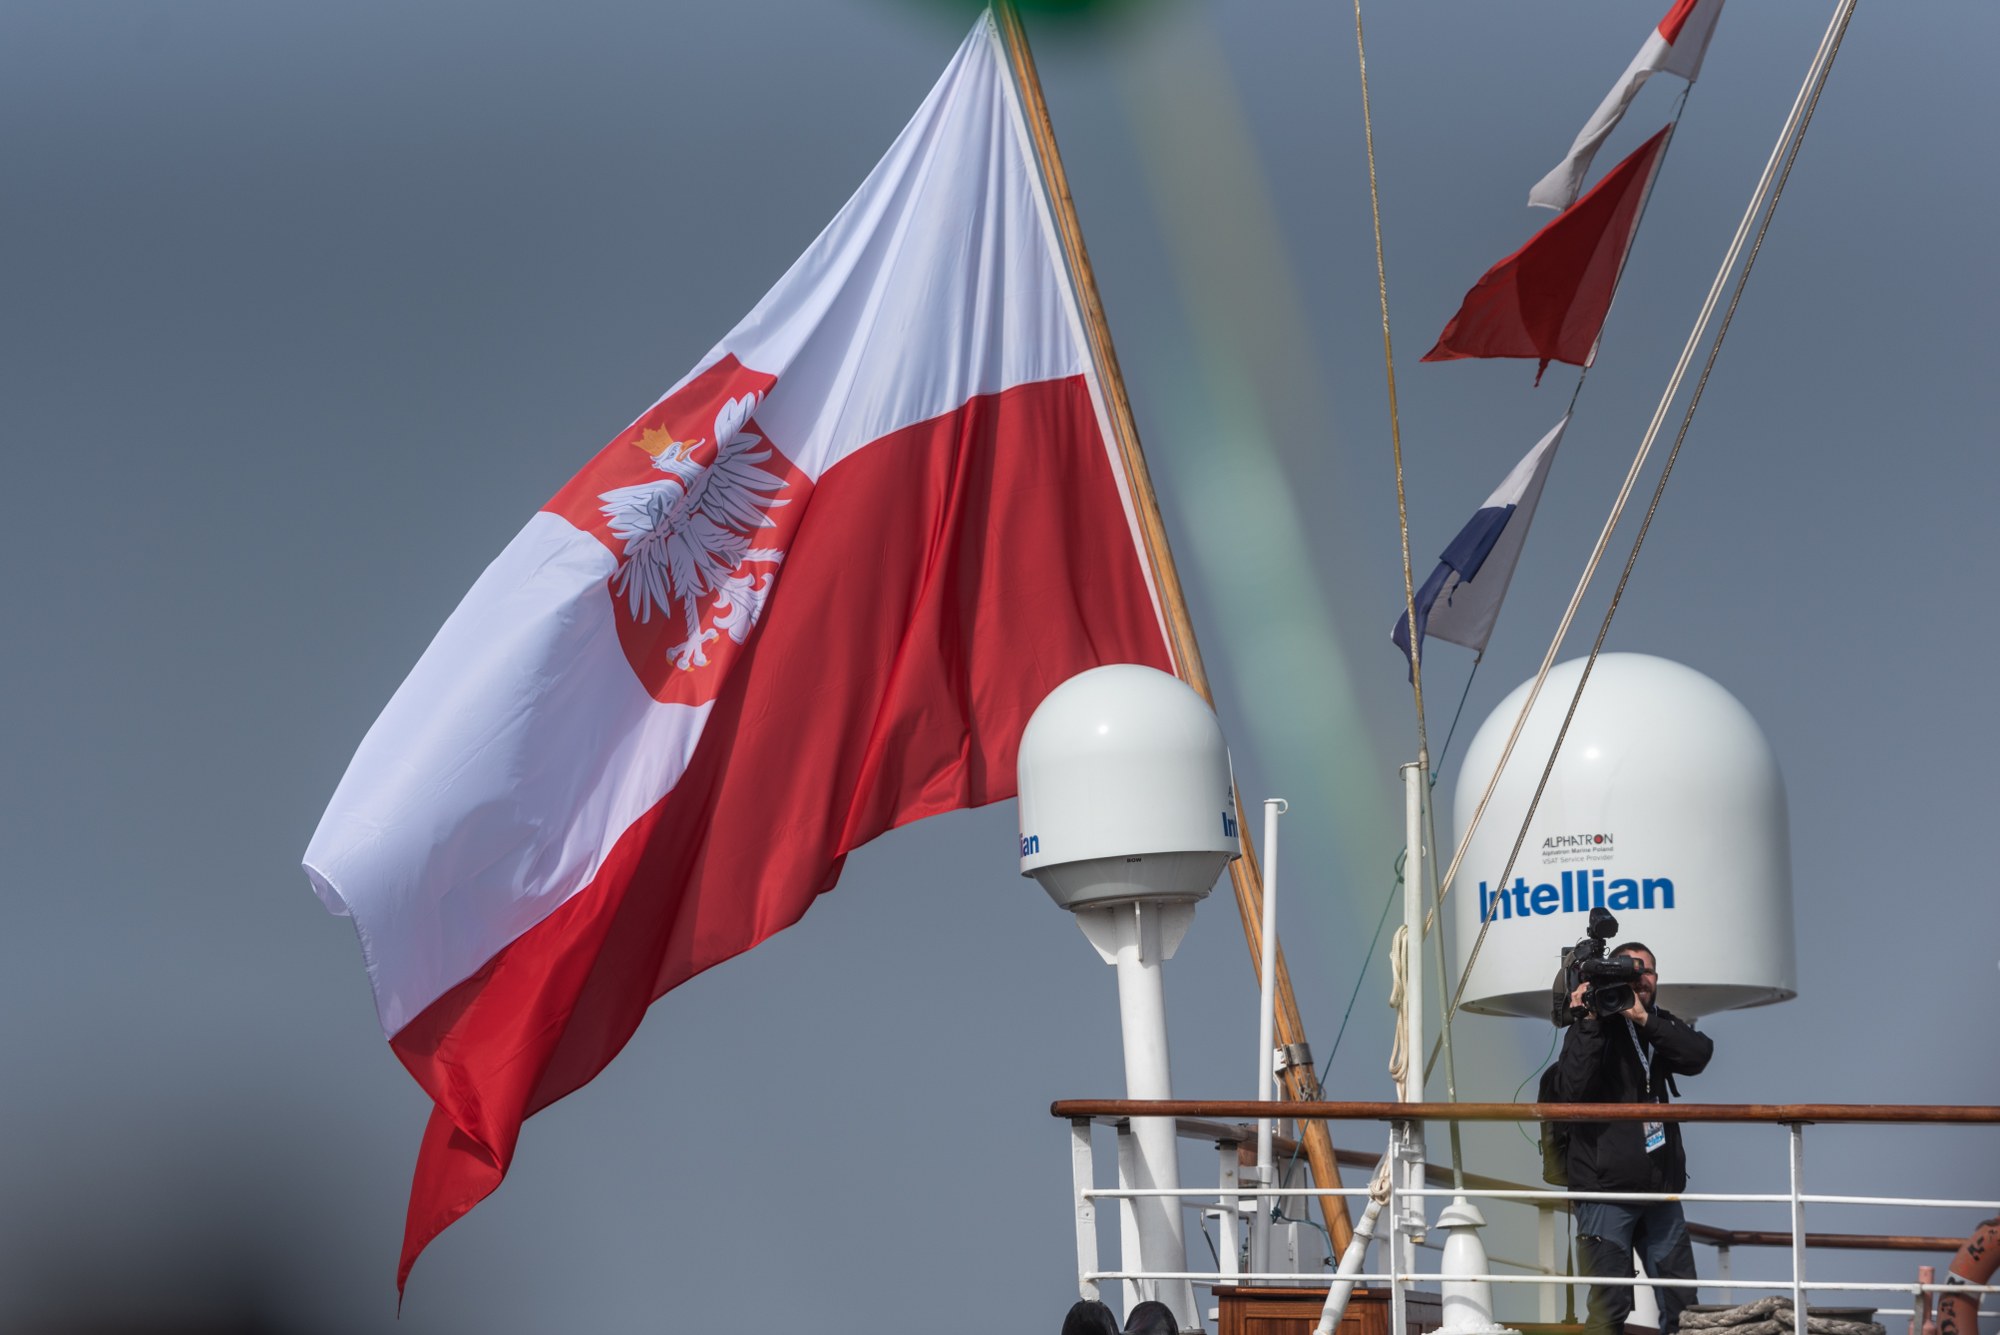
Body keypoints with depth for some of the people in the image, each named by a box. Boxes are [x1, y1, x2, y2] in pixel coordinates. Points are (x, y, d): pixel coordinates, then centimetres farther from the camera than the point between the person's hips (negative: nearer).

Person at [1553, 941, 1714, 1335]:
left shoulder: (1662, 1025, 13)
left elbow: (1698, 1055, -8)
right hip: (1606, 1190, -5)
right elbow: (1572, 1089, -15)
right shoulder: (1592, 1028, 0)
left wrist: (1643, 1018, -17)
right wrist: (1589, 1022, -18)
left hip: (1661, 1191, 5)